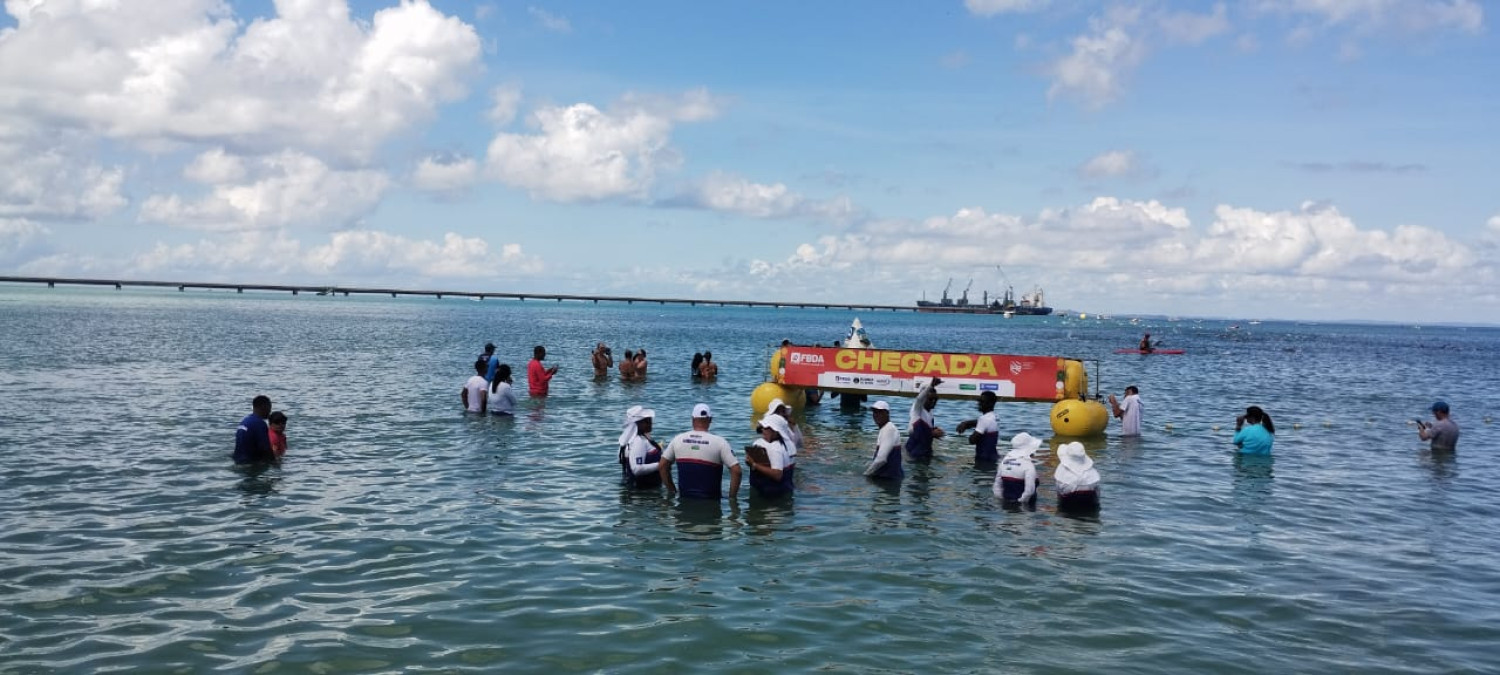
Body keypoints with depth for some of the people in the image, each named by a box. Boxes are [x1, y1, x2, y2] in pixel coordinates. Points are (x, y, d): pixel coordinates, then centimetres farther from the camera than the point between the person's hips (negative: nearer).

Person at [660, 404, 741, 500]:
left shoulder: (678, 439, -1)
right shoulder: (719, 442, -10)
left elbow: (662, 466, 5)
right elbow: (736, 470, -14)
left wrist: (671, 491, 14)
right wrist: (732, 497, -4)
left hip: (685, 498, 3)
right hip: (711, 501, -3)